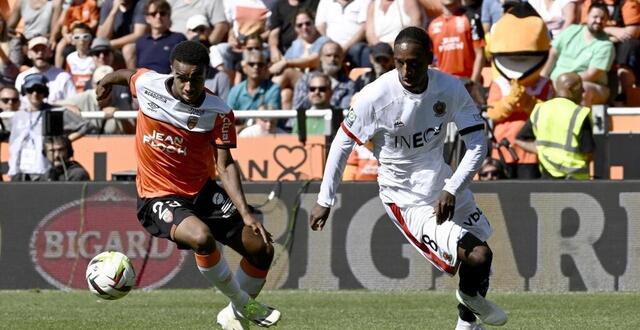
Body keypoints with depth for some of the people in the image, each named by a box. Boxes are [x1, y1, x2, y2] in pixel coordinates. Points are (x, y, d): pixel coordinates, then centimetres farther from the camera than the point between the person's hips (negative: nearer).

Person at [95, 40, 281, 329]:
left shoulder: (218, 112, -13)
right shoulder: (147, 84, -14)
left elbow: (225, 165, -13)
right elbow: (126, 75, 10)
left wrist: (246, 214, -24)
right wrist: (106, 82, 32)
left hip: (202, 192, 3)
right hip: (157, 197, -3)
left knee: (261, 248, -2)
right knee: (202, 237, -33)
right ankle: (243, 305, -10)